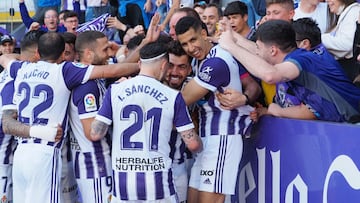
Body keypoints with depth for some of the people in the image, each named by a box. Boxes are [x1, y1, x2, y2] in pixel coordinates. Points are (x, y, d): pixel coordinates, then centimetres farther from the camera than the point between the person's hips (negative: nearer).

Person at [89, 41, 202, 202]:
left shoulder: (115, 90, 0)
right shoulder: (172, 96, -2)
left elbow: (95, 134, -4)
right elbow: (193, 143, -1)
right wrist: (199, 146, 23)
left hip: (123, 181, 1)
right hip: (157, 180, -1)